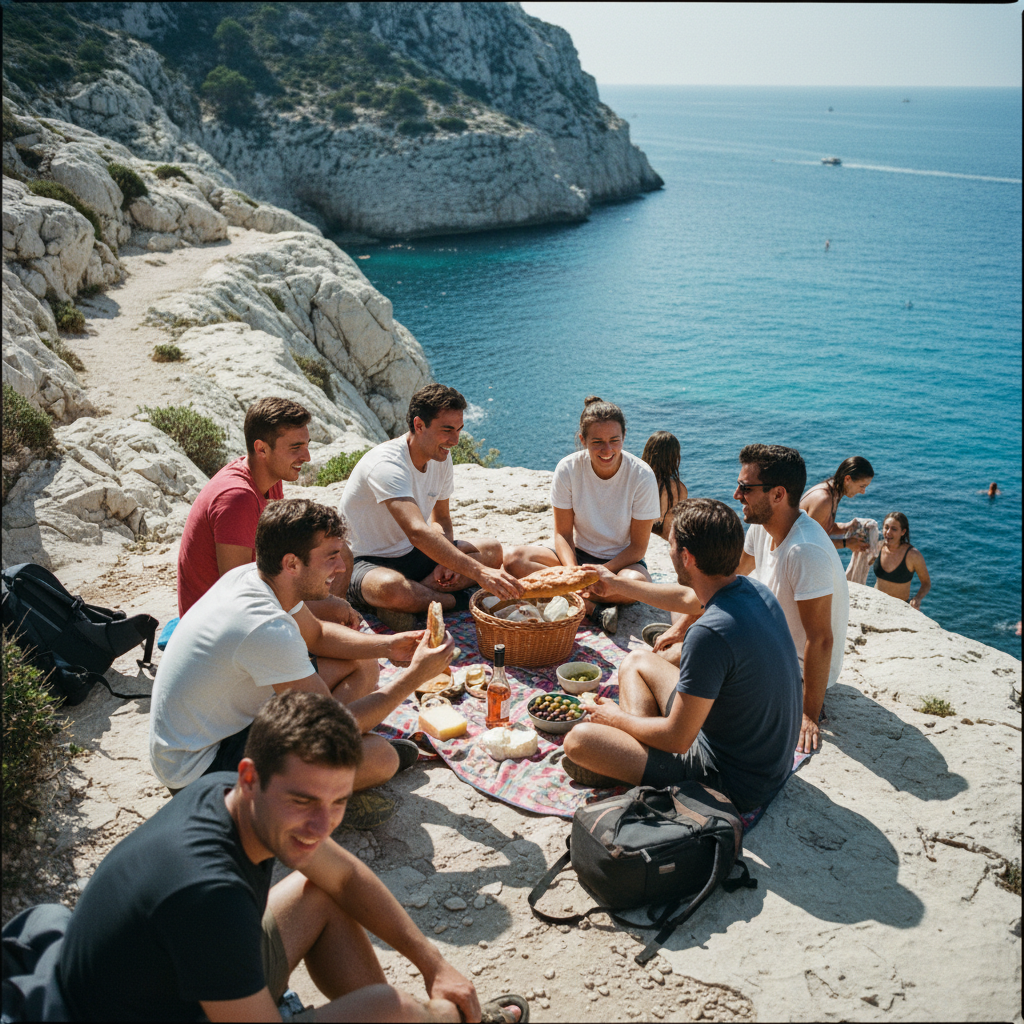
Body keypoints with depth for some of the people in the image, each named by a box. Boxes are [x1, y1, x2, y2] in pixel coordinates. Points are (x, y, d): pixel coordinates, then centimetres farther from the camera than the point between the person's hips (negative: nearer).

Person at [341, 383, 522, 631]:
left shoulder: (441, 457, 0)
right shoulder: (386, 464, -28)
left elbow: (441, 519, 12)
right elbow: (418, 533, -41)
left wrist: (446, 561, -10)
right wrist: (479, 572, -47)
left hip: (410, 556, 9)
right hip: (366, 563, -8)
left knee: (492, 550, -5)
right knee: (390, 587, -43)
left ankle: (412, 599, -17)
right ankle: (456, 601, -14)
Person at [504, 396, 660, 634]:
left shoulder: (642, 476, -16)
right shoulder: (568, 469, -12)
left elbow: (638, 546, -11)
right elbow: (563, 533, -6)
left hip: (623, 560, -3)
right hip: (579, 555, 3)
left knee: (634, 582, -39)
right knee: (515, 559, -24)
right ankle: (596, 608, -30)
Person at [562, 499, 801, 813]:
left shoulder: (710, 634, -33)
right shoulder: (756, 590, -4)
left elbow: (677, 738, -23)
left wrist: (618, 719, -4)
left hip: (732, 784, -9)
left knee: (578, 741, -18)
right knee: (636, 661, 19)